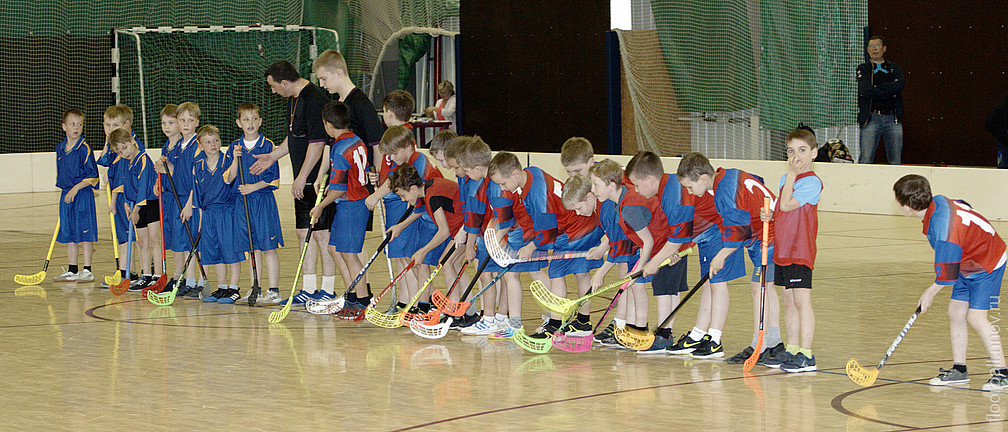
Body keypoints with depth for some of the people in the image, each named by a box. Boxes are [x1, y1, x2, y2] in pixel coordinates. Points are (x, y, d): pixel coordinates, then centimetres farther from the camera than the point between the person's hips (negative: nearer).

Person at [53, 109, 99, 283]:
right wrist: (64, 190, 18)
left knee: (84, 231, -5)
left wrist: (76, 188, -17)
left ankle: (87, 270, 0)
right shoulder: (60, 148, 10)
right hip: (66, 195, 7)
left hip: (82, 195, -7)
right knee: (68, 232, 10)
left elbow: (92, 175, -13)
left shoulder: (84, 148, -11)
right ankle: (72, 270, 18)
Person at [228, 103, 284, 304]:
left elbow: (272, 178, -5)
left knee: (268, 247, -4)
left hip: (263, 199, -4)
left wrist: (254, 186, -15)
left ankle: (273, 290, -2)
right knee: (253, 247, 9)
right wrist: (235, 159, -9)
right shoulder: (234, 147, 9)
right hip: (242, 202, 4)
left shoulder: (267, 146, -3)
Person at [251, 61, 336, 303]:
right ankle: (308, 289, 15)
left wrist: (302, 178, -20)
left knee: (322, 232, -5)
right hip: (303, 182, 10)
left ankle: (328, 290, 1)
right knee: (304, 232, 10)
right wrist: (272, 157, 29)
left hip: (318, 180, -10)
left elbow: (317, 143, -20)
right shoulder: (293, 100, 15)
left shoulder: (314, 100, -17)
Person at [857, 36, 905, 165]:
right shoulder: (863, 69, 8)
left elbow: (900, 84, -5)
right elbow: (865, 91, -10)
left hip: (893, 119, 3)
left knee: (895, 160, 2)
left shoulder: (894, 68, 17)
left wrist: (878, 88, -9)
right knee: (865, 159, -10)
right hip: (872, 118, -3)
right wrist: (890, 92, -5)